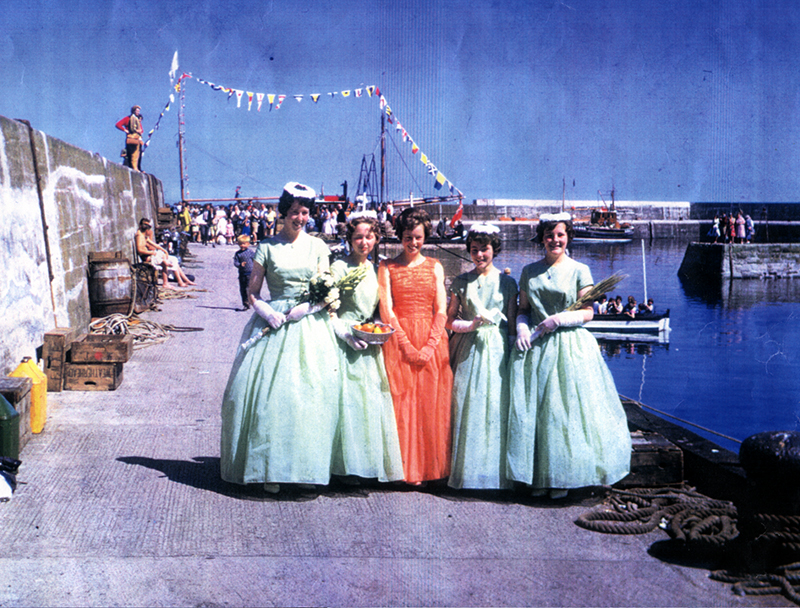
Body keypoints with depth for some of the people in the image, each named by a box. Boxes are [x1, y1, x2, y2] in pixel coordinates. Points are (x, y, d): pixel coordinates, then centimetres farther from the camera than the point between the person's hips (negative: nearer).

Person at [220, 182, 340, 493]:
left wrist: (306, 308, -11)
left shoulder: (318, 247, 9)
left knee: (311, 394, -4)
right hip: (274, 324, -1)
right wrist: (267, 312, -13)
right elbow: (252, 292, 5)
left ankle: (307, 465, 7)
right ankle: (270, 468, 4)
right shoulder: (267, 247, 4)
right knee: (269, 392, -5)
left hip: (310, 326, 1)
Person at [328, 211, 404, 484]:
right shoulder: (339, 267, -5)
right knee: (349, 398, -7)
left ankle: (372, 462, 14)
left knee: (374, 399, 5)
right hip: (346, 343, -6)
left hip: (371, 346, 6)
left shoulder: (375, 269, 13)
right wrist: (346, 334, -18)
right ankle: (349, 464, 1)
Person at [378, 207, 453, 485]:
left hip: (432, 342, 2)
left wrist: (429, 346, -9)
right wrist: (407, 346, -11)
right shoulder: (386, 267, 5)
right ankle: (407, 470, 5)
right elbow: (386, 310, -3)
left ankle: (430, 468, 11)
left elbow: (441, 311, 4)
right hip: (398, 342, -2)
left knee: (431, 404, 2)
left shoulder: (435, 267, 11)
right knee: (402, 404, -3)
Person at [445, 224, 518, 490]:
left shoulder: (507, 283, 6)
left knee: (495, 406, -3)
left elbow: (512, 323, 8)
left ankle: (494, 472, 8)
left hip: (496, 350, 0)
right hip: (467, 350, 1)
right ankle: (466, 472, 9)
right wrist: (471, 325, -10)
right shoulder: (461, 282, 7)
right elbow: (450, 320, 7)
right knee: (466, 406, -2)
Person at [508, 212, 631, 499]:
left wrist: (560, 319, -15)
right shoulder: (529, 271, 10)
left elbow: (587, 313, 0)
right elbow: (523, 309, 13)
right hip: (534, 347, 3)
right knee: (531, 410, 1)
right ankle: (538, 476, 13)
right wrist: (522, 329, -7)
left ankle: (563, 477, 10)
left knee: (566, 410, -3)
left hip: (570, 348, -3)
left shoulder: (579, 270, 1)